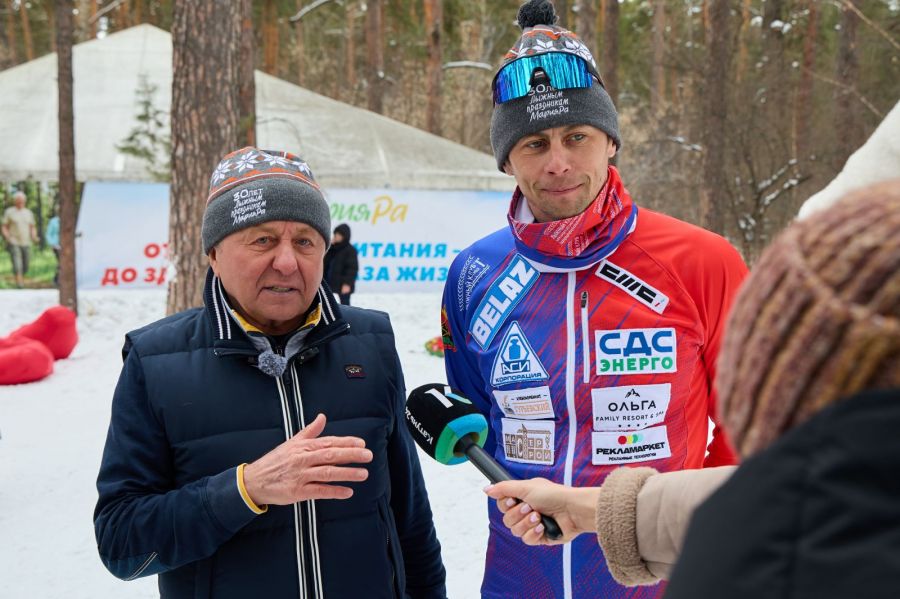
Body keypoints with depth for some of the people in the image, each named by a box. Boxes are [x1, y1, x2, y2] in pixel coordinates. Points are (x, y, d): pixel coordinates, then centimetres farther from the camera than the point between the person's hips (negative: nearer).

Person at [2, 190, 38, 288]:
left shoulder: (29, 213, 12)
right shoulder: (9, 212, 1)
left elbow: (32, 228, 17)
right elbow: (4, 227, 2)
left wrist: (34, 237, -2)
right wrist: (7, 237, -17)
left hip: (26, 243, 4)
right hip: (14, 243, -4)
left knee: (25, 266, 7)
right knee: (17, 265, -15)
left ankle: (22, 280, 30)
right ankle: (19, 285, -18)